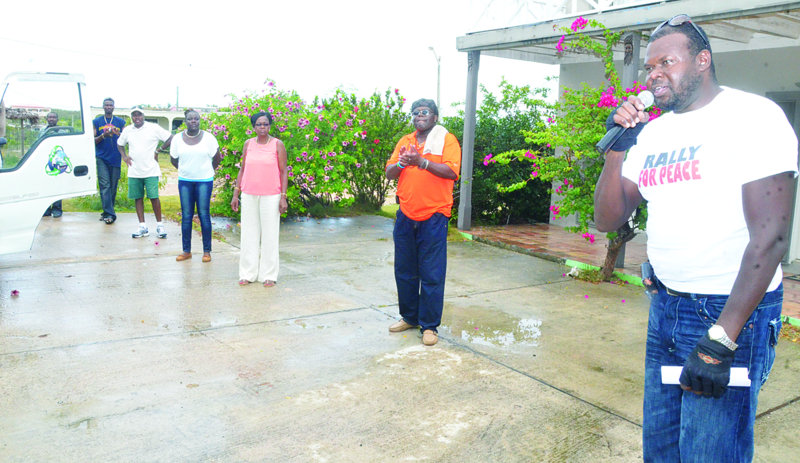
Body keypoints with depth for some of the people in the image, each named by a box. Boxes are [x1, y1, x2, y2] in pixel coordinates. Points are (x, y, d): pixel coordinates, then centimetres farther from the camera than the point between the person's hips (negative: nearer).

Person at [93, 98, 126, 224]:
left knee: (113, 186, 4)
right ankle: (110, 214, -15)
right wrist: (103, 135, -13)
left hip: (115, 158, 1)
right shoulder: (96, 122, 9)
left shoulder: (120, 122, 11)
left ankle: (107, 212, 15)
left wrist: (118, 134, -12)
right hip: (101, 158, -1)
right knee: (104, 185, -11)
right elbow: (93, 140, 5)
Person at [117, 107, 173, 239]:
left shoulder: (153, 128, -3)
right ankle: (142, 227, 13)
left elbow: (170, 138, -3)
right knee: (138, 198, 6)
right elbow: (120, 144, 25)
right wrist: (124, 156, 8)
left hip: (150, 170, -4)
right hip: (134, 172, 4)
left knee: (154, 197, -7)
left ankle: (159, 225, 7)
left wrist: (158, 151, -5)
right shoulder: (127, 130, 9)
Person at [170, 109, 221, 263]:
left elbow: (216, 159, 5)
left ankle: (207, 251, 6)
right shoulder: (177, 139, 2)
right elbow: (173, 159, 14)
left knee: (204, 214, -2)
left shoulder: (209, 138, -4)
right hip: (184, 181, 2)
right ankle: (186, 251, 12)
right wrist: (186, 170, 15)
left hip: (204, 181, -2)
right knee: (186, 216, 4)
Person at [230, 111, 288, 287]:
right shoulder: (248, 144, 8)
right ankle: (248, 273, 17)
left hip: (270, 196, -3)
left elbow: (283, 172, -2)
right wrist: (235, 194, 8)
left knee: (269, 234, 1)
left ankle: (269, 275, 11)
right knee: (249, 234, 7)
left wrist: (283, 197, -8)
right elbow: (242, 169, 12)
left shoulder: (278, 145, -1)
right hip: (249, 195, 3)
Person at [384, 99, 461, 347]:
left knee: (432, 274, -1)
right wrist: (402, 163, -10)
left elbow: (452, 172, -14)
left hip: (433, 217, -5)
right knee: (404, 271, 12)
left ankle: (429, 326, 9)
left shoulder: (447, 139, 1)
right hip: (406, 216, 5)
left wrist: (422, 162, -20)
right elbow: (389, 172, 11)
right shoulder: (405, 141, 16)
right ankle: (409, 317, 28)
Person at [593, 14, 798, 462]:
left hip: (731, 312, -6)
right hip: (666, 307, 6)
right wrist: (617, 148, -8)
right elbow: (608, 219, 6)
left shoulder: (754, 116, -11)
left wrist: (719, 340, -22)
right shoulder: (651, 133, 9)